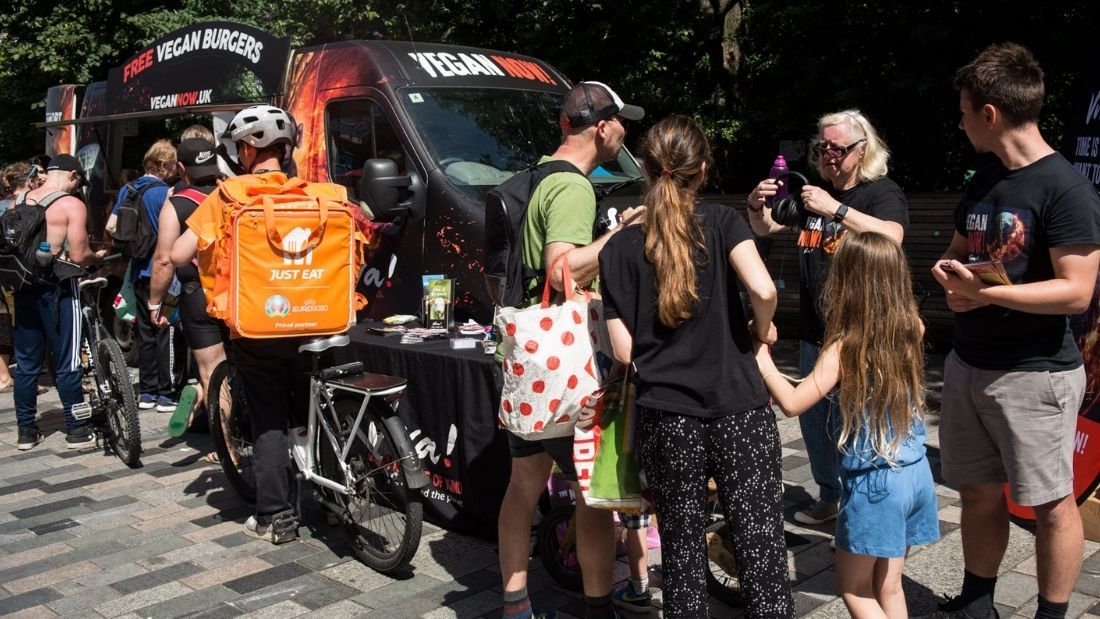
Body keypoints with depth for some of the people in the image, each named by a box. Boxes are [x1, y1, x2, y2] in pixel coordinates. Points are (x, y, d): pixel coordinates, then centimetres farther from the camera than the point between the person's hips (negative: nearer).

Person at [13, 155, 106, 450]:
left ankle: (26, 430, 19)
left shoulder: (21, 201, 7)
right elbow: (78, 256, -17)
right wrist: (98, 255, 3)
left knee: (26, 362, 12)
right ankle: (77, 430, 10)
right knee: (66, 363, 3)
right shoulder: (72, 205, -11)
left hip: (24, 286, 6)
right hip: (56, 289, -6)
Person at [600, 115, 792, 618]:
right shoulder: (723, 223, -1)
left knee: (680, 548, 12)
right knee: (760, 544, 4)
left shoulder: (620, 247, 2)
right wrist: (763, 329, 2)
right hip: (738, 410, -1)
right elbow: (762, 289, -18)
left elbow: (623, 349, -1)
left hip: (666, 418, 2)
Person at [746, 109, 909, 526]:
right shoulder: (812, 193, 11)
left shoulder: (882, 192, -8)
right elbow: (765, 229, 15)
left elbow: (891, 237, -28)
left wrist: (836, 209, -36)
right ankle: (830, 496, 32)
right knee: (813, 417, 15)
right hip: (814, 330, 7)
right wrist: (757, 208, -8)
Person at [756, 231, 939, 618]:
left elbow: (792, 403, -20)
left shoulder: (845, 347, -17)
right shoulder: (910, 330, -1)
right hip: (915, 473, 6)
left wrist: (760, 357, -9)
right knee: (888, 587, 18)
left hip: (873, 482, -6)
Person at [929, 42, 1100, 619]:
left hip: (1036, 374, -7)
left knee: (1050, 503, 4)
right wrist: (948, 273, -3)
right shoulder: (981, 184, 10)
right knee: (978, 491, 15)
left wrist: (990, 292, -26)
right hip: (968, 364, 8)